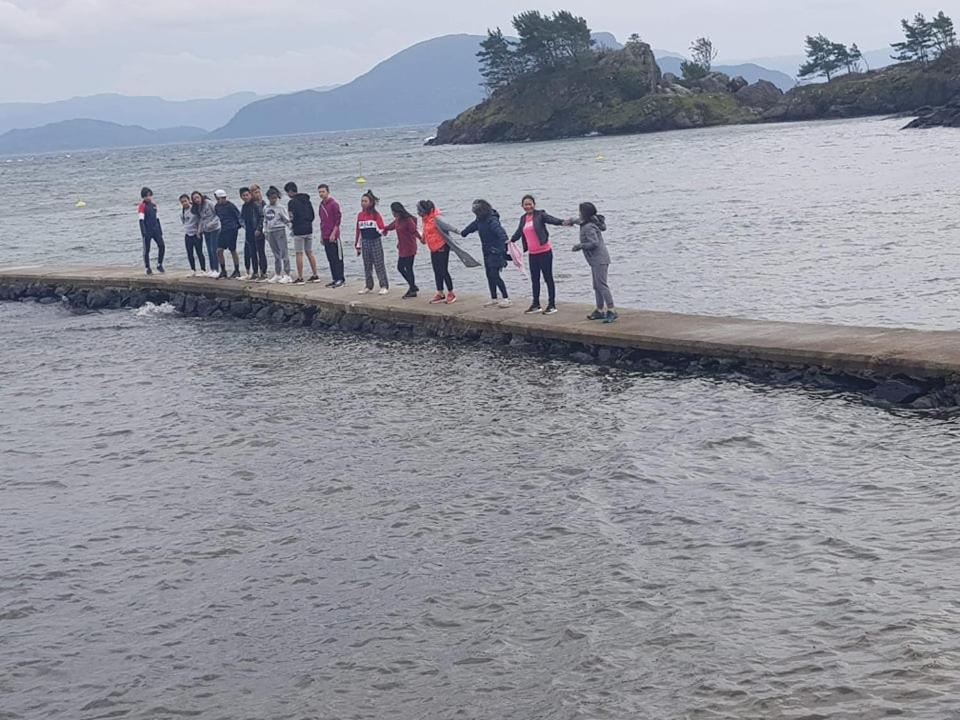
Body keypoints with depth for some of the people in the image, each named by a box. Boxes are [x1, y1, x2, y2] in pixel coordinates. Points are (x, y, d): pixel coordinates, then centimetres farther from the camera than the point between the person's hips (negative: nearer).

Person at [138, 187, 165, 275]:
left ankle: (159, 265, 9)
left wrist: (160, 230, 17)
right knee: (146, 250, 1)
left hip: (155, 230, 6)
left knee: (162, 246, -5)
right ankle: (147, 268, 9)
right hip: (147, 231, -6)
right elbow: (141, 220, -14)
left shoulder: (153, 205, 12)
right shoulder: (142, 206, -8)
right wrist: (143, 232, -21)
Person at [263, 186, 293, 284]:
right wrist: (265, 231, 14)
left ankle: (287, 275, -8)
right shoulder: (266, 208, 11)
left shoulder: (280, 208, -4)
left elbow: (286, 220, -4)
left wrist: (290, 221, -22)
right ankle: (277, 275, 18)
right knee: (276, 254, 12)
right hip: (270, 232, 5)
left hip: (280, 231, -5)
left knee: (284, 253, -8)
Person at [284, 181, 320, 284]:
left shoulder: (292, 202, -11)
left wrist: (292, 224, 4)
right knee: (310, 252, 12)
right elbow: (313, 215, 14)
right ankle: (315, 275, 12)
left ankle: (300, 277, -1)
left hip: (298, 231, -7)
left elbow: (292, 217, -16)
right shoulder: (307, 200, 12)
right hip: (309, 229, 7)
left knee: (299, 254, -2)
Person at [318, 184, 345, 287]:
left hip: (334, 237, -8)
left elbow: (338, 220, -12)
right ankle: (335, 279, 14)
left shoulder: (334, 204, -9)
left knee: (337, 258, -4)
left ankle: (340, 279, -2)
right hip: (325, 237, 8)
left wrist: (333, 234, -16)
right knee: (330, 259, 9)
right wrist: (321, 235, 18)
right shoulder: (321, 205, 14)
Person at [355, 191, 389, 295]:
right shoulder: (360, 215, 8)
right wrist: (358, 245, 14)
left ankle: (384, 286, -2)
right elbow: (358, 231, 13)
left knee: (379, 264, -5)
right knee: (367, 266, 10)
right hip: (365, 242, 5)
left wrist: (381, 230, -32)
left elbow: (381, 228, -8)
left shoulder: (376, 214, -7)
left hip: (376, 241, -5)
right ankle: (368, 286, 18)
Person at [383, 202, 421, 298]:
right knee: (400, 267, 12)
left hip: (409, 248, -9)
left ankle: (412, 290, 5)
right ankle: (413, 287, 22)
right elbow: (391, 226, 30)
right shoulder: (397, 220, 9)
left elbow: (414, 230, -29)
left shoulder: (408, 220, -18)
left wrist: (420, 238, -45)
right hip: (402, 248, 9)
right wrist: (385, 229, 48)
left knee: (408, 269, -4)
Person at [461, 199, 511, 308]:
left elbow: (500, 232, -36)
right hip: (487, 252, 9)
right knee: (489, 275, 11)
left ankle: (506, 298, -7)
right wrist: (463, 233, 48)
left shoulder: (492, 220, -20)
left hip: (496, 251, -9)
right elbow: (473, 226, 30)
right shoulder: (480, 220, 8)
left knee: (495, 275, -12)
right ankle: (494, 299, 19)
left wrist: (504, 241, -54)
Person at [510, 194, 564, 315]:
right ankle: (536, 305, 25)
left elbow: (552, 220, -24)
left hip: (544, 252, -7)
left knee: (548, 278, -1)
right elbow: (519, 232, 28)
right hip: (532, 253, 7)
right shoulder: (523, 219, 11)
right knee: (534, 279, 14)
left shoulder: (540, 215, -8)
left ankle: (552, 305, 5)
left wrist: (563, 222, -41)